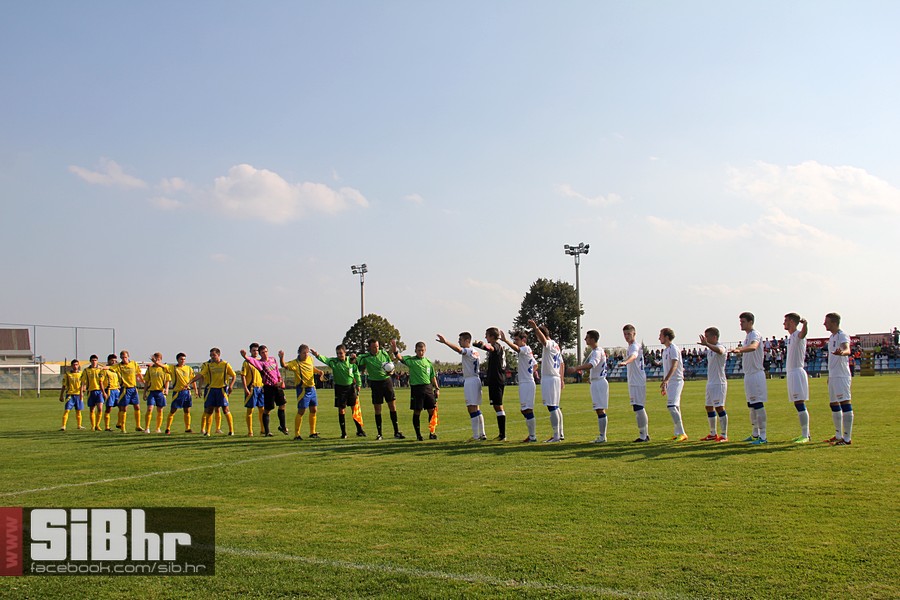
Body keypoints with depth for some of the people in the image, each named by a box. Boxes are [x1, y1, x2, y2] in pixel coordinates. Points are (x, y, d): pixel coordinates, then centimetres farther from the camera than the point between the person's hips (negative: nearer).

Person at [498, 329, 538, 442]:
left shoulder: (526, 349, -11)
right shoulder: (528, 351, 19)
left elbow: (516, 348, -34)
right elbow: (535, 364, 29)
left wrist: (505, 340, -48)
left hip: (527, 383, -11)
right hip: (523, 383, 11)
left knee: (528, 410, -11)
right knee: (524, 410, 13)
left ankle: (532, 436, -8)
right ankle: (532, 434, 19)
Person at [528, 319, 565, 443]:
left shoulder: (550, 344, -11)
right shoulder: (556, 346, 19)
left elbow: (543, 339, -36)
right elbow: (562, 364, 23)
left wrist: (535, 328, -51)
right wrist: (561, 379, 26)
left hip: (549, 379, -10)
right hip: (556, 378, 10)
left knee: (552, 408, -9)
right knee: (556, 408, 15)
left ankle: (556, 436, -10)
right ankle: (560, 433, 21)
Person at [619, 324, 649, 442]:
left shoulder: (634, 346, -14)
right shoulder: (630, 347, 18)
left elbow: (633, 356, -37)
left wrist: (625, 362, -57)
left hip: (637, 382, -10)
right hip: (634, 382, 10)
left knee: (638, 408, -11)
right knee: (640, 408, 15)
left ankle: (643, 435, -8)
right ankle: (646, 434, 22)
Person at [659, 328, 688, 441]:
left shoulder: (674, 349, -11)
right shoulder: (665, 350, 17)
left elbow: (674, 366, -24)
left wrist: (665, 380, -35)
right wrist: (664, 385, 25)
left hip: (676, 381, -9)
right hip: (669, 382, 9)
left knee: (672, 406, -19)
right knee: (675, 408, 11)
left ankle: (682, 433, -19)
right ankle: (677, 434, 16)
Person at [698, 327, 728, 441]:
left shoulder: (721, 347, -12)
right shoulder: (709, 350, 16)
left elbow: (719, 351, -39)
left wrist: (706, 344, -55)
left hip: (719, 383, -9)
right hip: (710, 383, 9)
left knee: (719, 407, -11)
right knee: (709, 407, 12)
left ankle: (724, 435, -7)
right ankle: (713, 434, 21)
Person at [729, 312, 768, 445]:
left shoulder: (755, 334, -13)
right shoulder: (747, 336, 17)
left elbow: (753, 347, -35)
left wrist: (739, 350, -50)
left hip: (756, 373, -10)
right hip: (748, 374, 10)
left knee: (758, 404, -11)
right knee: (751, 405, 15)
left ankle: (763, 436, -10)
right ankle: (755, 434, 24)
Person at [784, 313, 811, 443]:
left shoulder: (798, 334, -11)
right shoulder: (790, 336, 17)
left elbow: (803, 333, -37)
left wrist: (805, 324, -56)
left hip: (797, 372, -9)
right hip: (791, 372, 9)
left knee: (800, 404, -11)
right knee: (798, 405, 10)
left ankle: (805, 435, -12)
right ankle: (805, 433, 15)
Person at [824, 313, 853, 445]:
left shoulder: (842, 336, -12)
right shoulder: (832, 337, 18)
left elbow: (847, 349, -32)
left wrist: (842, 352, -55)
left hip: (841, 376, -11)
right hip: (833, 376, 11)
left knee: (845, 403, -11)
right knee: (834, 404, 16)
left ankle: (847, 438, -13)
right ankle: (839, 435, 27)